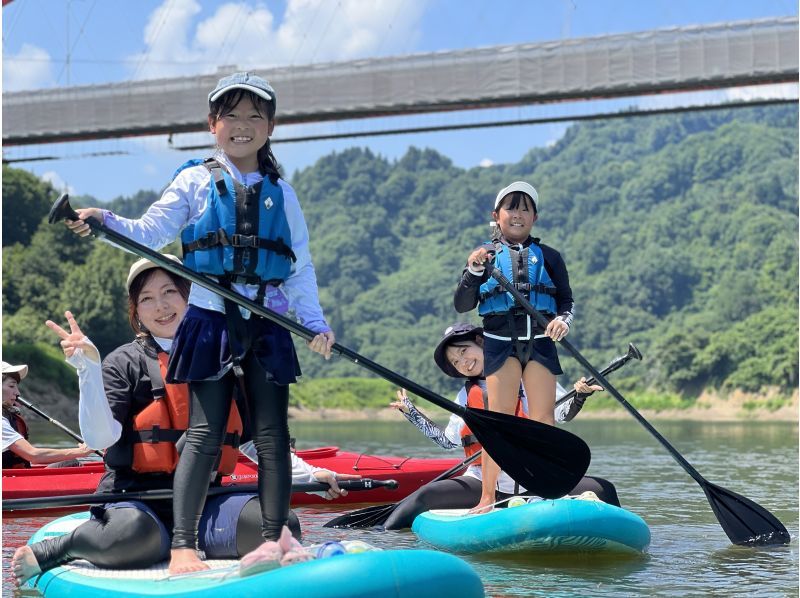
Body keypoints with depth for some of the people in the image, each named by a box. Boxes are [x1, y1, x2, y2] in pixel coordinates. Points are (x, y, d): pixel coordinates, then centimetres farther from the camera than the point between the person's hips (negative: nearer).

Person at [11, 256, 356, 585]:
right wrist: (89, 368, -21)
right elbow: (100, 437, -11)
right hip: (135, 499, -4)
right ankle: (54, 549, -7)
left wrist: (308, 474, 16)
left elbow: (251, 439, 24)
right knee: (135, 536, -39)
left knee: (282, 526, -23)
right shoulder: (124, 363, 3)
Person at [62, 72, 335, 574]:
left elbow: (300, 266, 13)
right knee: (206, 433, -7)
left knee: (273, 435, 1)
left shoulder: (281, 193, 13)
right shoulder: (196, 182, 6)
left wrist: (315, 321, 2)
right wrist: (106, 222, -21)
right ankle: (183, 546, -6)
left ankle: (275, 541, 7)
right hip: (211, 322, -3)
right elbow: (150, 232, -3)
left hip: (268, 326, 3)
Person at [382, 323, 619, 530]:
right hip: (483, 485, 2)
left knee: (603, 490, -19)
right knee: (426, 496, -23)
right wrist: (412, 413, 21)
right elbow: (447, 441, 22)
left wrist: (579, 397, -17)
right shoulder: (466, 395, 16)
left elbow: (559, 414, 2)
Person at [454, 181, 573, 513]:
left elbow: (566, 299, 10)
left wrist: (563, 319, -12)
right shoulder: (487, 254, 7)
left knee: (543, 417, -3)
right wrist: (473, 271, -15)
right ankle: (487, 498, -7)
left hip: (540, 342, 2)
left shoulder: (548, 256, 11)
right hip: (500, 342, -2)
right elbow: (461, 305, 1)